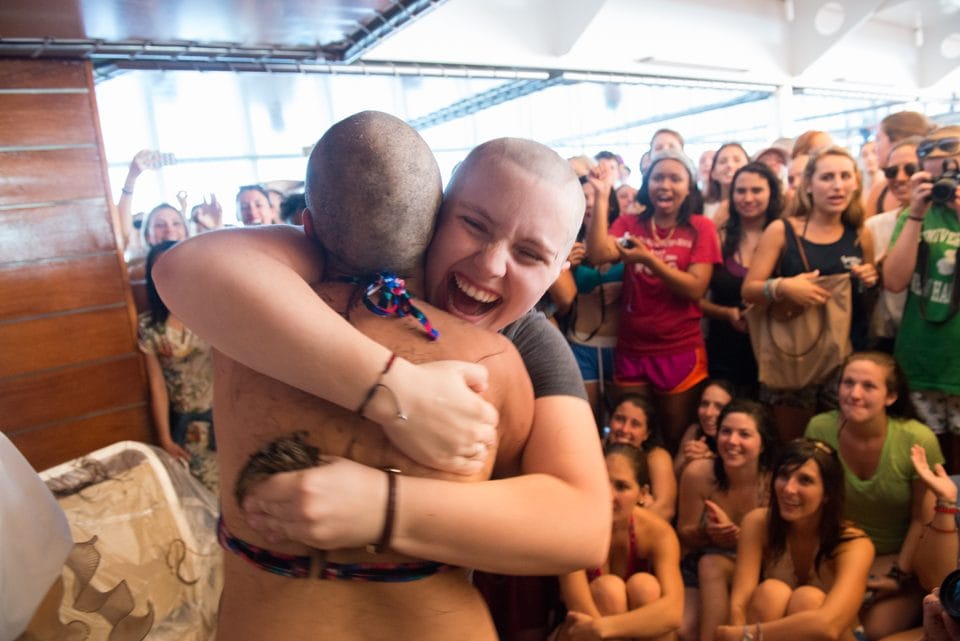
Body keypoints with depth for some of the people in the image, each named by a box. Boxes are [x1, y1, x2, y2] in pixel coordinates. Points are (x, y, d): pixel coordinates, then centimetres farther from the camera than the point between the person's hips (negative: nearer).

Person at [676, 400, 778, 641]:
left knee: (712, 562, -32)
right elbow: (684, 533, -3)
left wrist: (736, 535, -30)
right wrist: (707, 533, -26)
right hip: (697, 568, 1)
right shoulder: (698, 473, -16)